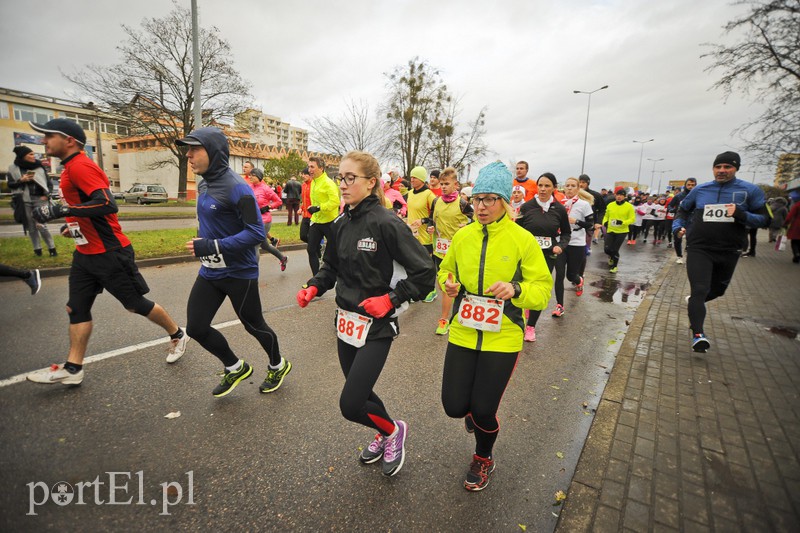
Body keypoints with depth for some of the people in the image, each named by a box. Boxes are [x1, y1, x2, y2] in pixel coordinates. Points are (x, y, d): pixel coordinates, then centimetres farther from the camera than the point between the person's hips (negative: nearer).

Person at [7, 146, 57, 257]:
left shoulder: (39, 167, 6)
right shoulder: (13, 168, 4)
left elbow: (49, 183, 9)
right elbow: (10, 185, 5)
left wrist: (46, 195, -3)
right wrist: (21, 180, -12)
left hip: (39, 199, -1)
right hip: (24, 201, 1)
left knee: (40, 225, -10)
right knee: (31, 227, 6)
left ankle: (52, 248, -1)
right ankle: (37, 249, 13)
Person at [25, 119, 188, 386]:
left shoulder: (79, 166, -16)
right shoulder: (72, 168, 15)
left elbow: (108, 204, -30)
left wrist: (60, 210, -30)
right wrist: (74, 224, 18)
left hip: (110, 254, -10)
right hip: (86, 253, 10)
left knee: (136, 304, 2)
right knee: (76, 308, 9)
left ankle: (177, 336, 22)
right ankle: (72, 369, 17)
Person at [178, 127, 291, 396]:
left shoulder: (236, 187, -21)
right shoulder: (203, 184, 6)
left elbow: (257, 232, -26)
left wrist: (212, 247, -27)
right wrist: (203, 240, 9)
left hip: (239, 273, -8)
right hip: (210, 272, 8)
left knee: (254, 326, 10)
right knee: (196, 327, 8)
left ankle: (278, 366, 39)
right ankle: (235, 368, 32)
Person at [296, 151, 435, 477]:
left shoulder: (386, 223, -17)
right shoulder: (341, 224, 4)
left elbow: (424, 272, -16)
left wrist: (391, 298, -21)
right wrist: (314, 287, -1)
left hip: (376, 326, -7)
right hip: (346, 321, 7)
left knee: (351, 405, -4)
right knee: (359, 393, 21)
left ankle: (394, 430, 27)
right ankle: (384, 434, 50)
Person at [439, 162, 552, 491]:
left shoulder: (522, 240, -9)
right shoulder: (462, 236, 0)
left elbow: (543, 290, -7)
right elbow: (445, 271, 15)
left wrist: (516, 288, -27)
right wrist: (448, 285, -8)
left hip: (502, 338, -3)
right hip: (463, 333, 3)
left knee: (482, 411, 3)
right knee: (454, 407, 4)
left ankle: (483, 459, 40)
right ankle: (474, 411, 45)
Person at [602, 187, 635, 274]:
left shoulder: (629, 206, -7)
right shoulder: (610, 205, 1)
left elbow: (632, 219, -7)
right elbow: (606, 216, 12)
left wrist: (622, 222, -23)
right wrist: (605, 222, -8)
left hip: (622, 232, -2)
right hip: (610, 230, 3)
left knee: (615, 250, -1)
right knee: (607, 249, -3)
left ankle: (614, 266, 23)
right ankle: (611, 258, 35)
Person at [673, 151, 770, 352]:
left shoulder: (751, 190, 0)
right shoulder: (700, 190, 4)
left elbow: (764, 219, -2)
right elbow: (683, 210, 19)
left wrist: (741, 214, -22)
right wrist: (678, 226, 0)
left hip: (728, 252, 2)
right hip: (699, 249, -2)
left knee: (717, 290, 21)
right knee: (700, 290, -15)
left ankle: (695, 302, 51)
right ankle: (697, 334, -19)